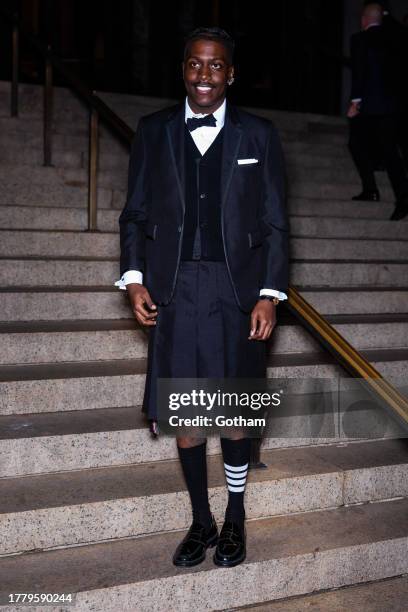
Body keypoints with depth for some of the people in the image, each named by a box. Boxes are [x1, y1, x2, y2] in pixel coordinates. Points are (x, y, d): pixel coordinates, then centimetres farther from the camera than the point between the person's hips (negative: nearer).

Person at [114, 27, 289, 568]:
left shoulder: (258, 136, 4)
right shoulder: (154, 132, 8)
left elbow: (274, 224, 4)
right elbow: (135, 214, 10)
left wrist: (270, 295, -4)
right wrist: (134, 278, -2)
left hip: (236, 289, -1)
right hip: (174, 290, 1)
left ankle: (235, 519, 29)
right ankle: (201, 522, 26)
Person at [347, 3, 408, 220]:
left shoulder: (360, 39, -5)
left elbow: (359, 71, -13)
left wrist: (355, 101, -12)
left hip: (367, 104, -5)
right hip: (390, 103, 5)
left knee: (358, 145, 12)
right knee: (389, 149, 2)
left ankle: (370, 189, 7)